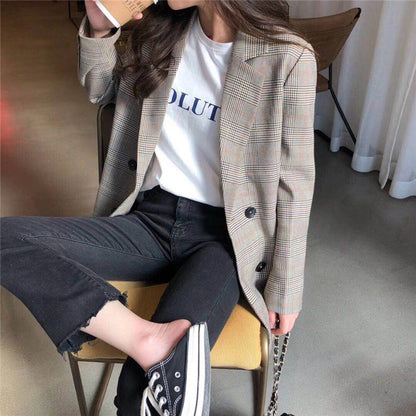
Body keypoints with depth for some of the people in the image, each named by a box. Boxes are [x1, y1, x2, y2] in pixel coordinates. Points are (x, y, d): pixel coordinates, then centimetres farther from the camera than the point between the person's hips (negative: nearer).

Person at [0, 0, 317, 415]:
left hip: (225, 236, -5)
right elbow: (101, 88, 20)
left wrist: (285, 288, -3)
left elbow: (294, 182, -6)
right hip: (151, 218, 6)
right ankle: (151, 338, -28)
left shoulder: (288, 58, -11)